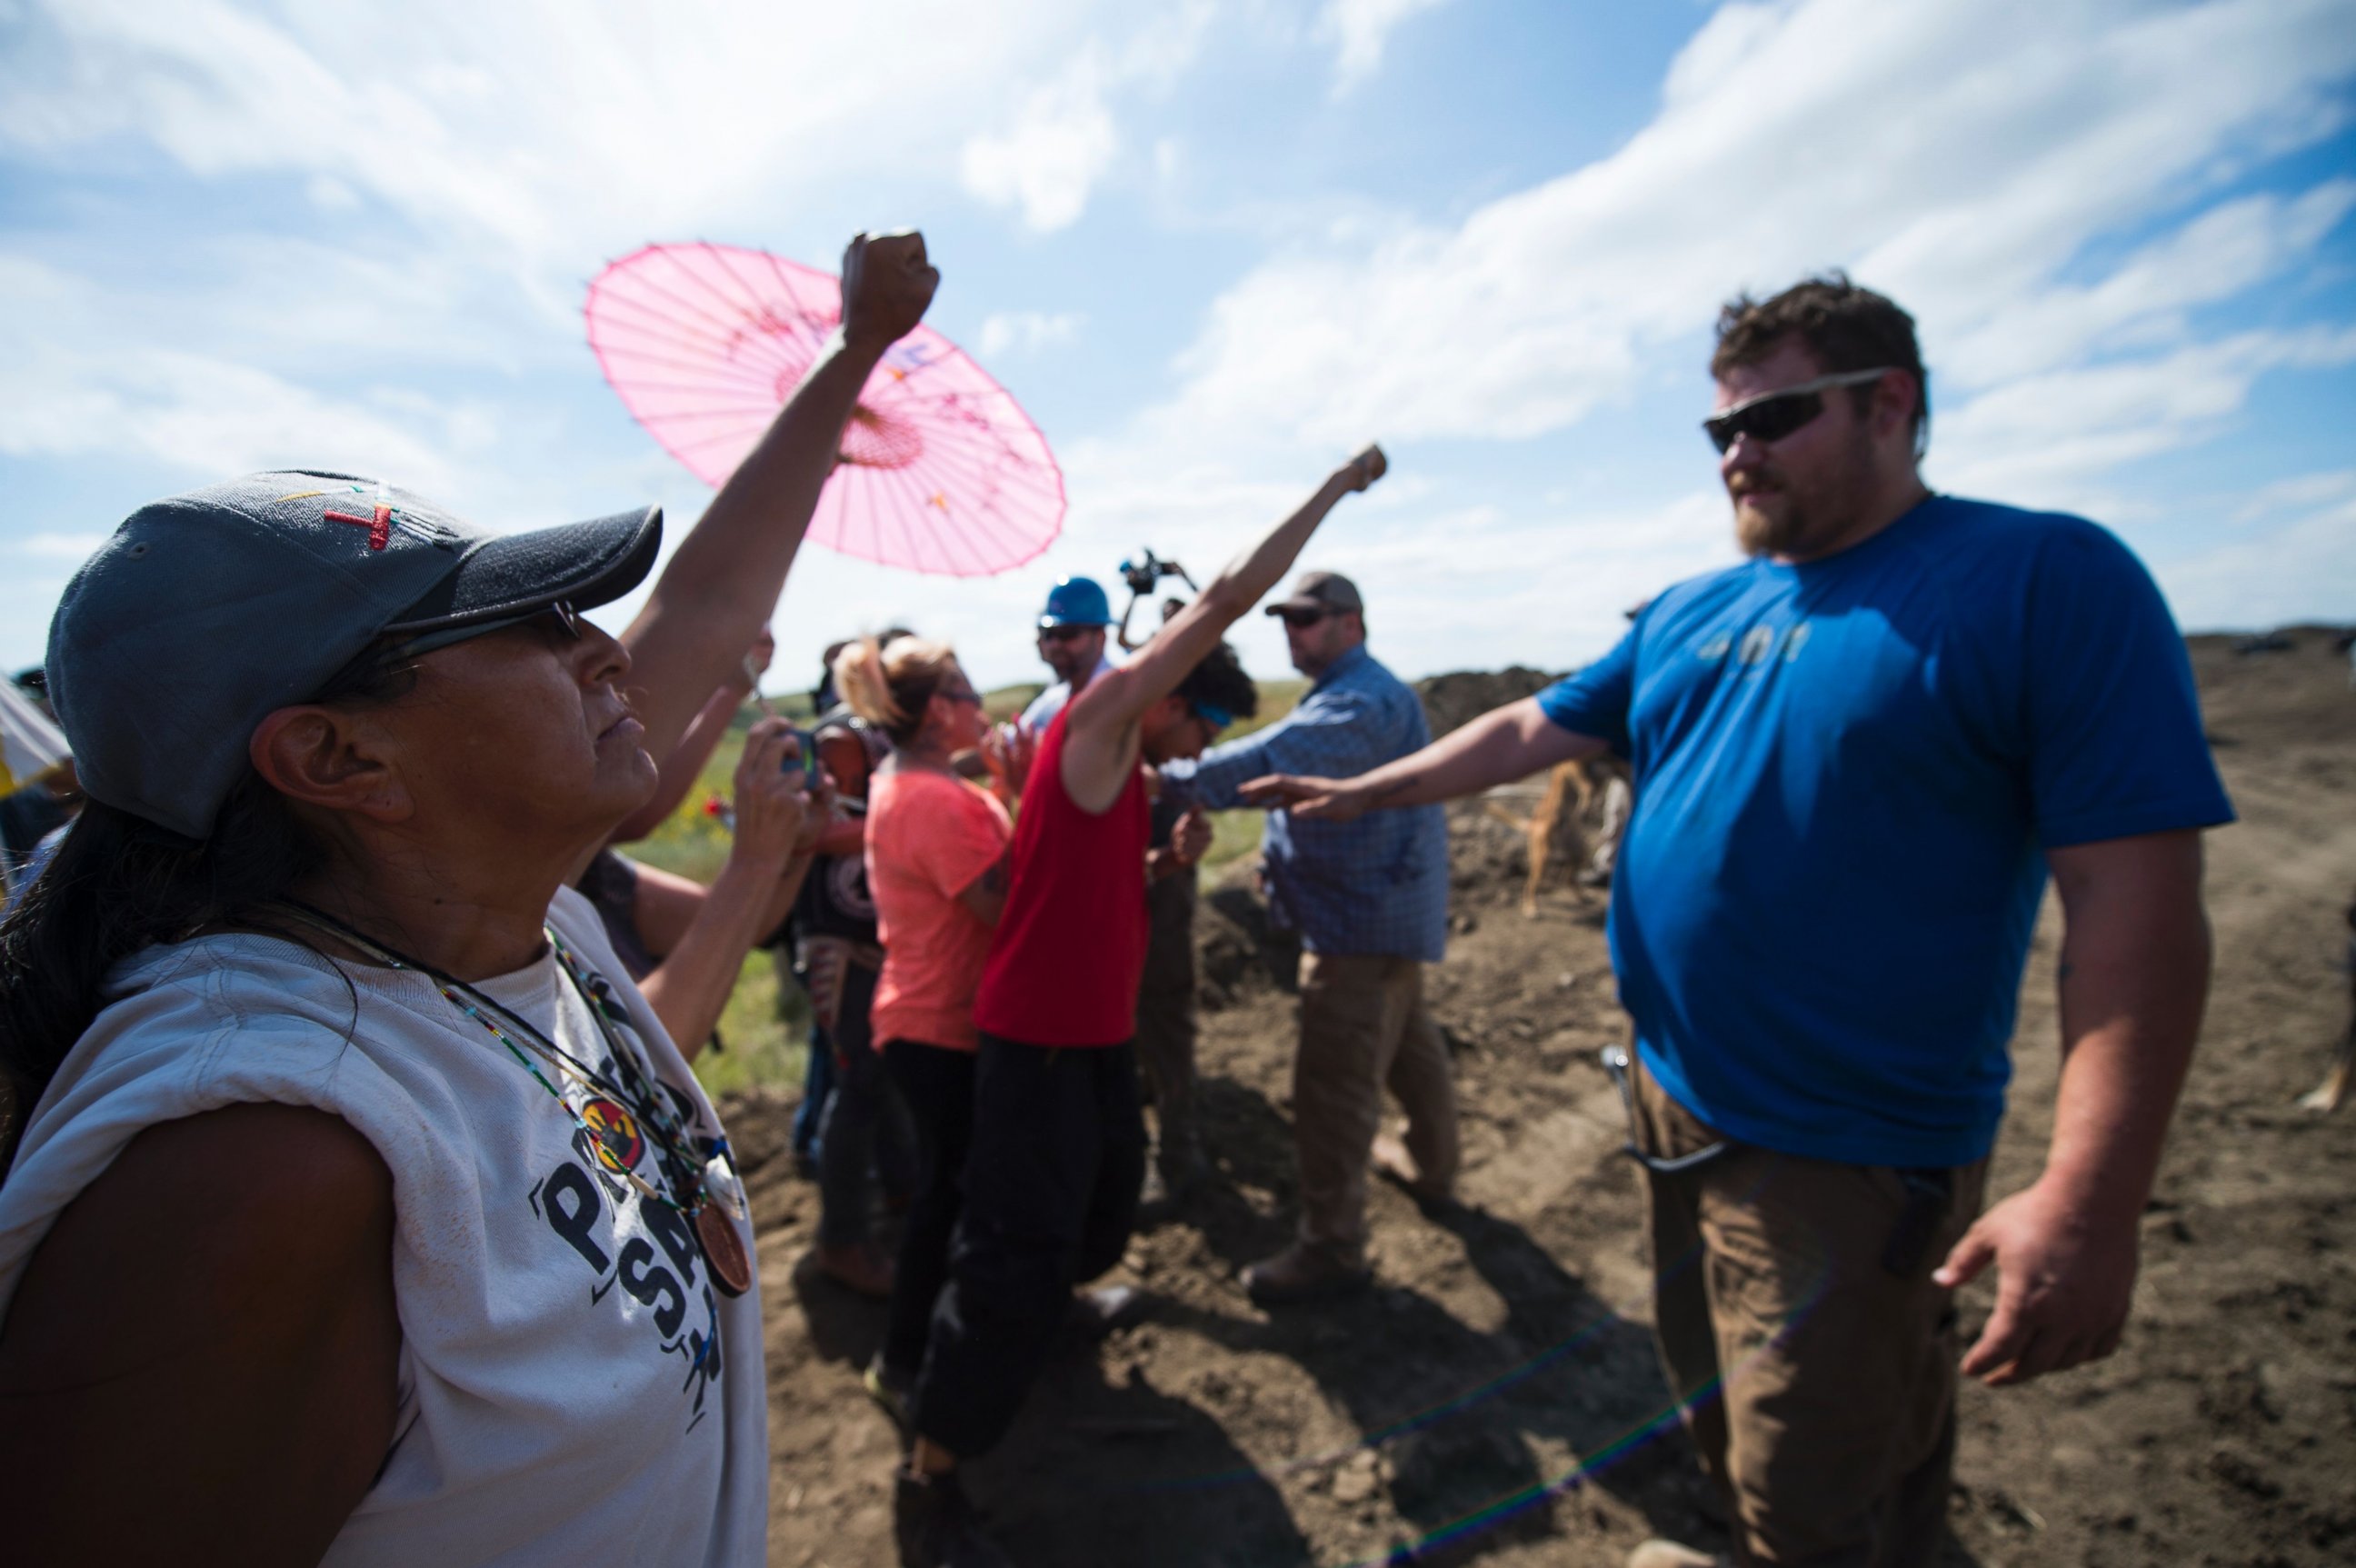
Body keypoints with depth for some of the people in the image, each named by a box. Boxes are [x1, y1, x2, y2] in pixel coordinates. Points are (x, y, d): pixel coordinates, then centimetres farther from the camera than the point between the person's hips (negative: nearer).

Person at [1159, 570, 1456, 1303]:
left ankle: (1330, 1249, 4)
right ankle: (1430, 1161, 45)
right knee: (1407, 1042, 26)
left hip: (1364, 919, -11)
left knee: (1333, 1084, -7)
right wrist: (1279, 846, 5)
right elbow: (1299, 772, 18)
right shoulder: (1353, 692, 16)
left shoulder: (1361, 701, -21)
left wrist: (1172, 779, -34)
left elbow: (1272, 759, -34)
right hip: (1384, 907, 11)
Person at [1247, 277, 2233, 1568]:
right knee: (1718, 1413, 26)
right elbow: (1533, 726, 13)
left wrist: (2091, 1197, -23)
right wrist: (1361, 791, 11)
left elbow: (2135, 898, -17)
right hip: (1672, 1096, 6)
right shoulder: (1690, 615, 7)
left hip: (1846, 1147, -6)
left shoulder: (2046, 580, -12)